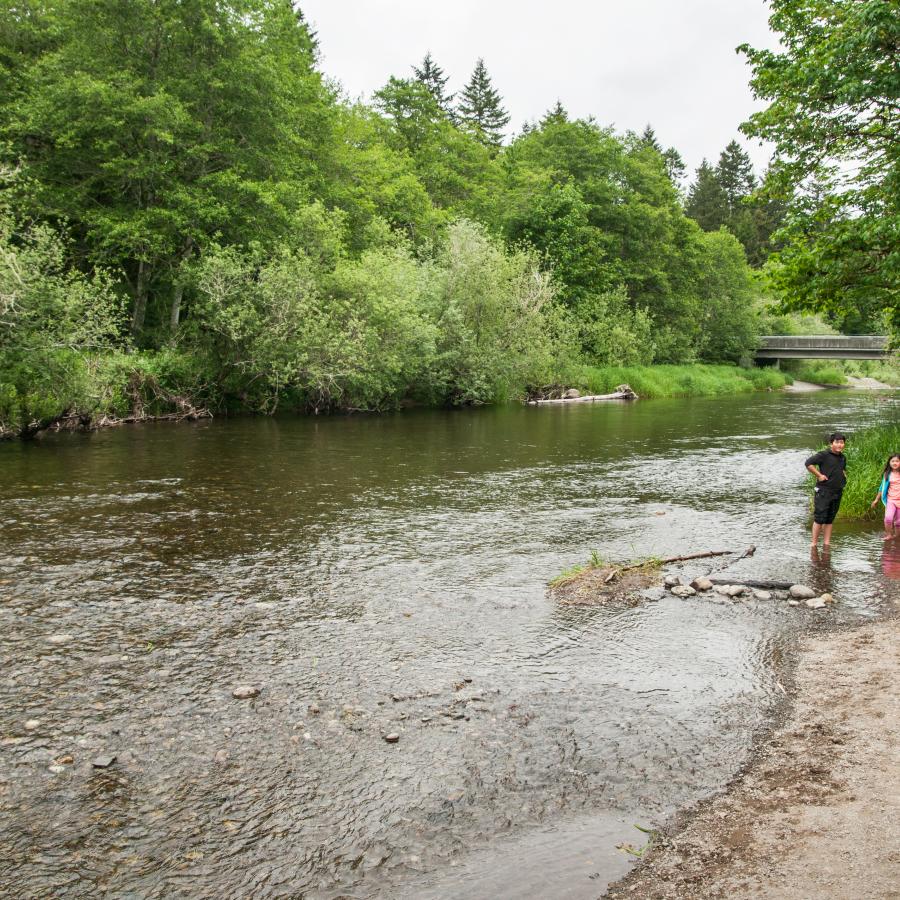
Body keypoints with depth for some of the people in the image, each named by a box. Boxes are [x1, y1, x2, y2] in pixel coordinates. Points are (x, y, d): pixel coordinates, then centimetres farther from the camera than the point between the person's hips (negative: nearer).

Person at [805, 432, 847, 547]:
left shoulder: (843, 458, 13)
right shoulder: (823, 455, -11)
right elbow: (808, 463, -20)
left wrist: (844, 475, 14)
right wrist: (819, 475, -18)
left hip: (837, 491, 7)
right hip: (823, 491, -7)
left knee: (830, 519, 11)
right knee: (819, 518, -7)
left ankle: (827, 542, 16)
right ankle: (814, 542, -1)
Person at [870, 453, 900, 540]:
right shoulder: (887, 474, 2)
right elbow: (882, 487, 11)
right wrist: (876, 499, 13)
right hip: (891, 499, 0)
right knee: (888, 517, -20)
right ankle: (888, 535, -5)